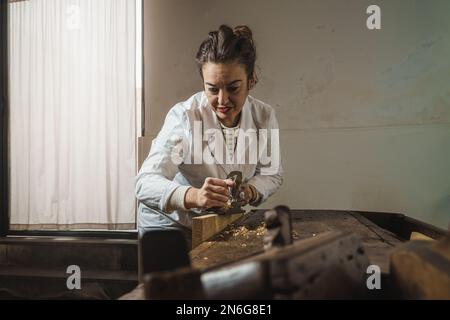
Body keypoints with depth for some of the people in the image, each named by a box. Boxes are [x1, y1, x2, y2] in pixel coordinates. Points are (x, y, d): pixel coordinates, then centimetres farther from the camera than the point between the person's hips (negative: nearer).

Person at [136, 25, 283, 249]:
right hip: (169, 223, -3)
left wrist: (250, 191, -20)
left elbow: (272, 174, 3)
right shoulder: (184, 117, -23)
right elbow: (145, 184, -30)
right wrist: (194, 196, -49)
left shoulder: (264, 116, -10)